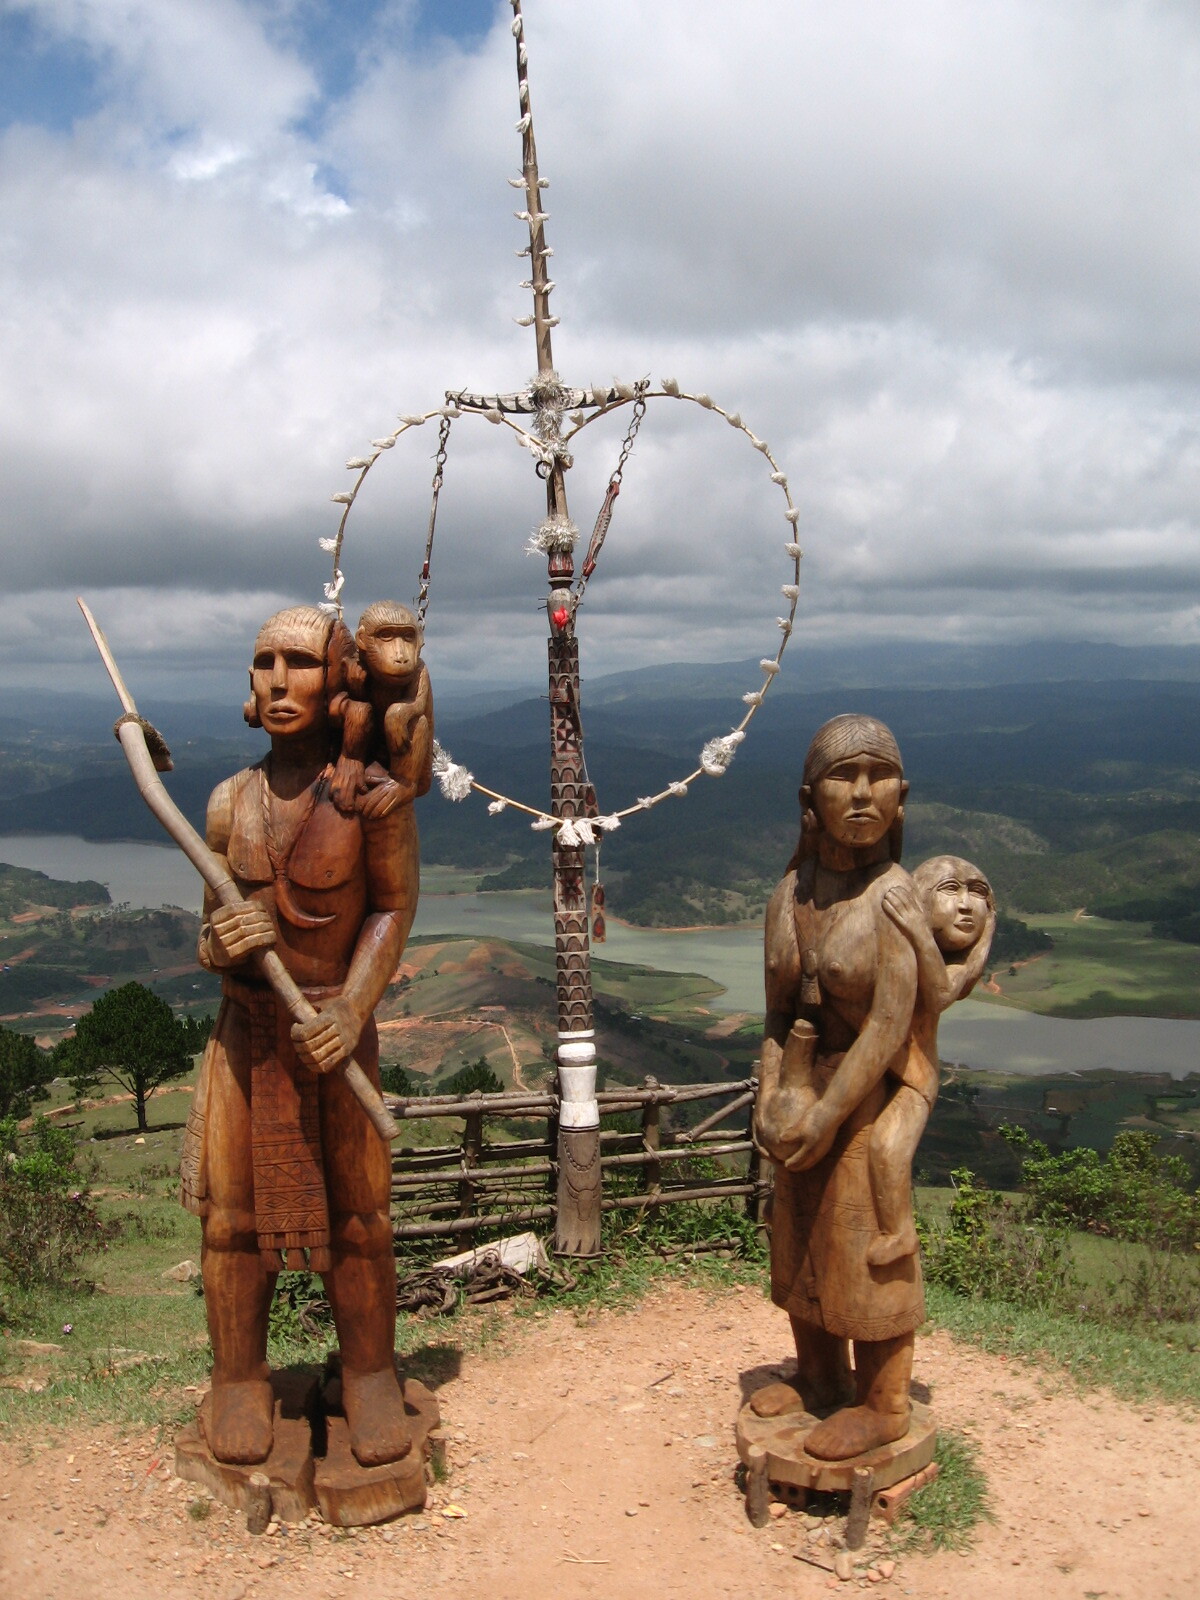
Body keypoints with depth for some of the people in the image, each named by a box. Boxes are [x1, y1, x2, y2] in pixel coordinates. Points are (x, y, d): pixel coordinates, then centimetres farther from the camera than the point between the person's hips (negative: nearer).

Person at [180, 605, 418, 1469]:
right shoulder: (231, 802, -2)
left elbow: (393, 908, -8)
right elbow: (212, 940, 4)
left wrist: (352, 1010, -20)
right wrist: (222, 943, -20)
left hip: (334, 1028, -3)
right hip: (246, 1028, 3)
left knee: (356, 1213, 8)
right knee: (233, 1213, 8)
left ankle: (370, 1374, 28)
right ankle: (240, 1381, 28)